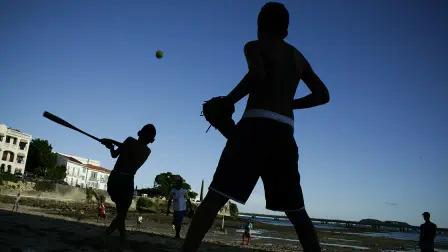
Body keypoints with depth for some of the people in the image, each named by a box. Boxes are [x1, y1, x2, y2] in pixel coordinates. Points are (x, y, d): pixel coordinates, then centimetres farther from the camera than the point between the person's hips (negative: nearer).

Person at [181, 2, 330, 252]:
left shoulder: (254, 46, 8)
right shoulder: (299, 58, 24)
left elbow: (257, 73, -15)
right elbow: (323, 95, 22)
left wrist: (228, 100, -4)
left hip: (256, 125, -5)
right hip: (285, 132, 5)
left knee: (215, 196, -6)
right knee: (298, 212, 13)